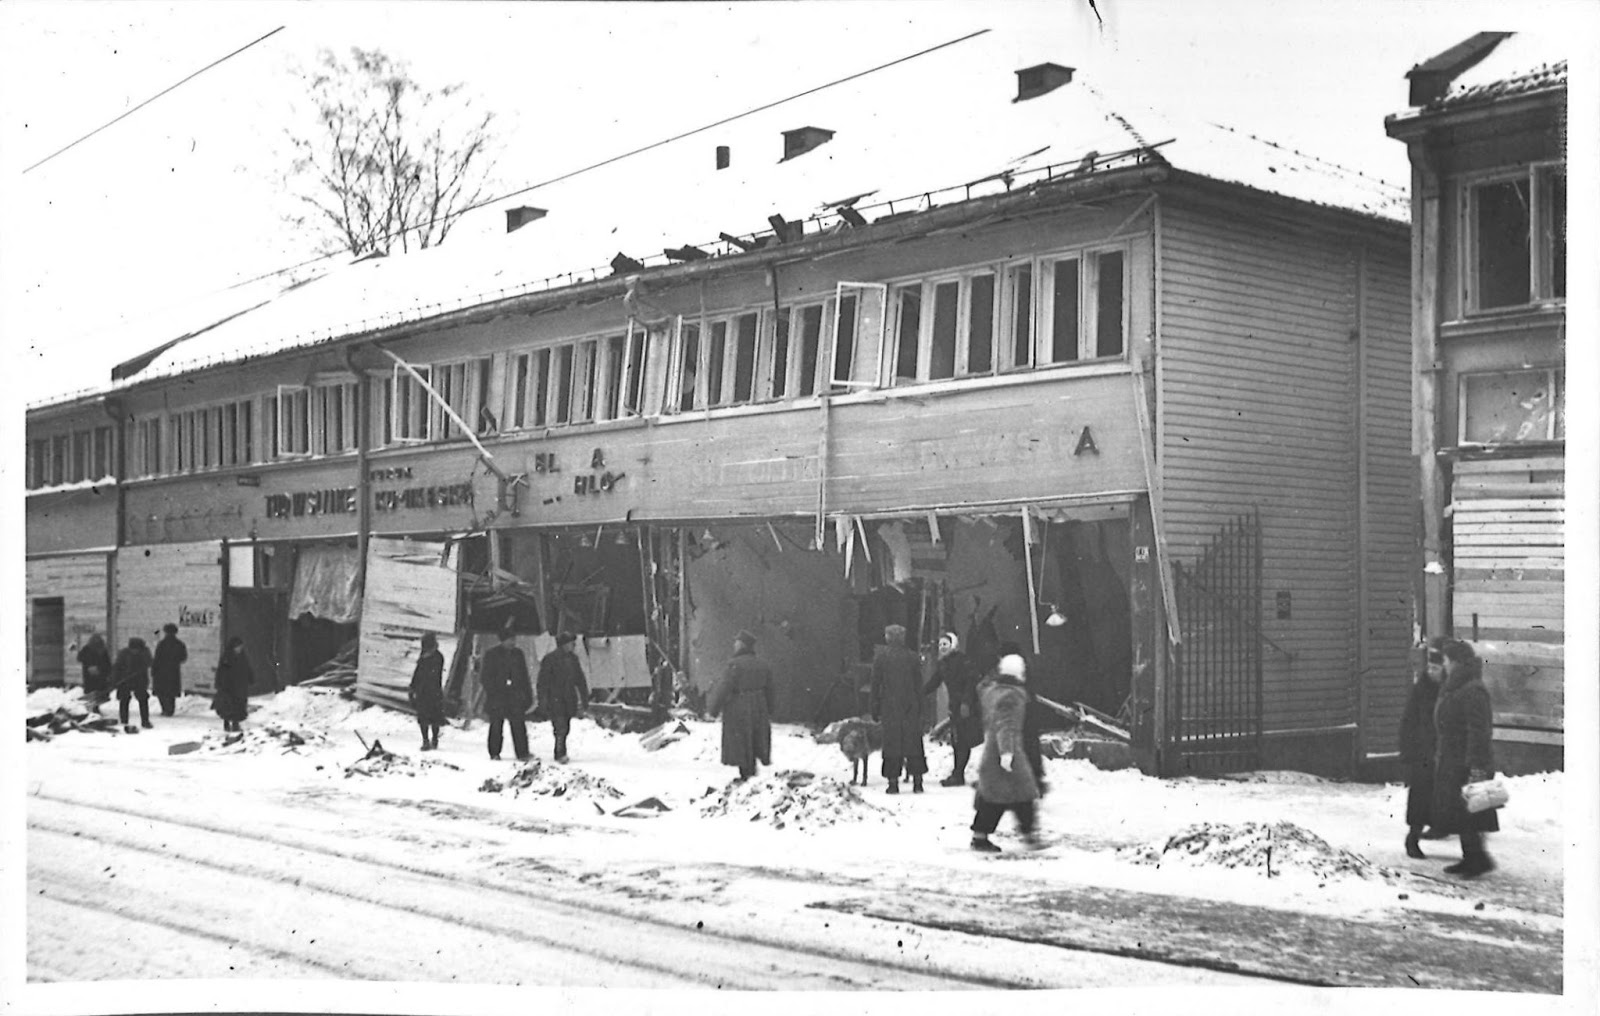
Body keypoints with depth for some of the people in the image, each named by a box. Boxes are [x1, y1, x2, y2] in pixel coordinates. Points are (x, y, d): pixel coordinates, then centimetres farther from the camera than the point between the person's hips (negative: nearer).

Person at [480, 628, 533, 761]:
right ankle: (494, 753, 14)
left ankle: (522, 753, -12)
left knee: (518, 725, -8)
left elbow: (524, 677, 17)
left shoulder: (518, 654, 12)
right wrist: (491, 692, -10)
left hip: (515, 696, 2)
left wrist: (528, 696, 13)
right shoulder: (492, 654, 1)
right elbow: (486, 677, 0)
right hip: (497, 696, -2)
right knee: (496, 725, 3)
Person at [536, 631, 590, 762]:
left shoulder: (573, 658, 11)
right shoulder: (550, 659, -7)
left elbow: (580, 680, 17)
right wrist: (542, 701, -11)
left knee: (565, 728, 7)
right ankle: (560, 754, -11)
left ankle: (559, 754, 15)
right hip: (555, 700, -6)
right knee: (560, 727, -14)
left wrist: (584, 698, 15)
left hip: (569, 700, 6)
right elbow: (543, 682, -7)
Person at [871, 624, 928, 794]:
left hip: (889, 706, -2)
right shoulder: (913, 656, 4)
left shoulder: (881, 656, -1)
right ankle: (917, 781, 4)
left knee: (891, 743, 2)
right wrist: (919, 708, 10)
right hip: (910, 705, 2)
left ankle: (893, 782, -1)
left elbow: (876, 684, 0)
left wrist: (875, 709, 5)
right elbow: (919, 684, 5)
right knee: (914, 741, 6)